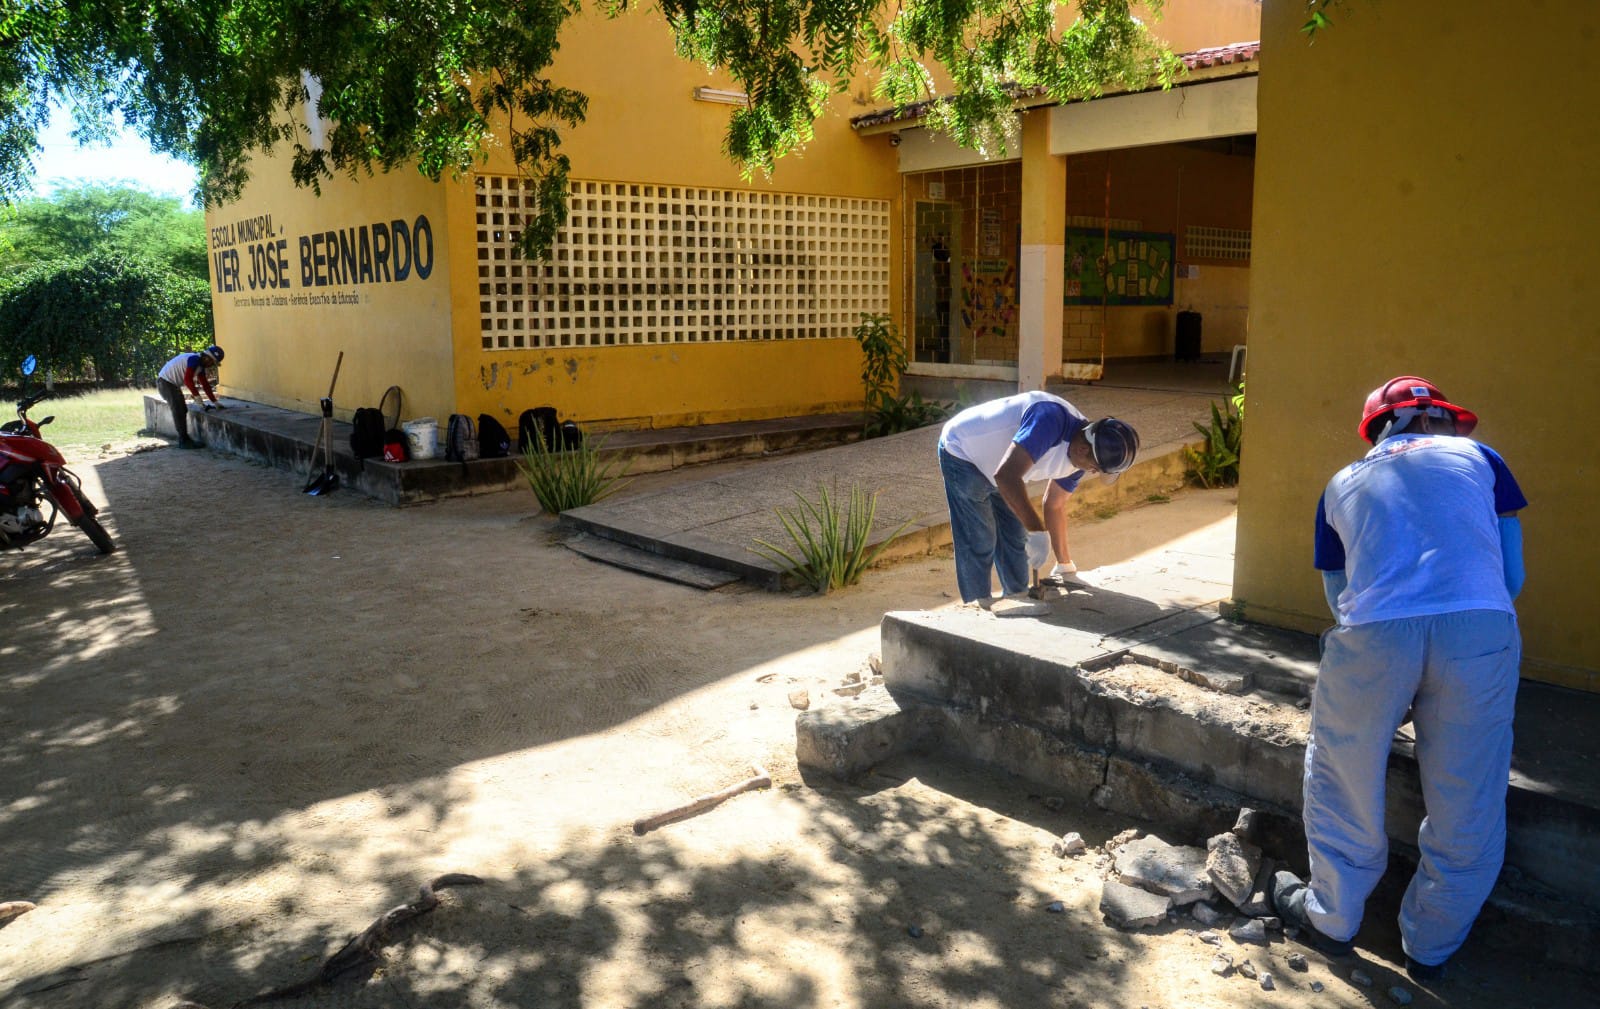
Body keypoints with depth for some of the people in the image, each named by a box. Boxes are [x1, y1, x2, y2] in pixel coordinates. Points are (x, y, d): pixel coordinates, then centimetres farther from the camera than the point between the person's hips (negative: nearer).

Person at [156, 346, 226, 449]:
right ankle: (184, 441, -9)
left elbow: (205, 384, 12)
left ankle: (184, 439, 19)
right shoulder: (194, 359, -22)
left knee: (182, 410, 13)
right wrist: (197, 396, -28)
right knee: (178, 411, -12)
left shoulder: (201, 365, 8)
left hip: (173, 384, 11)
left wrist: (215, 402, 10)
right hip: (165, 381, -11)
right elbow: (188, 379, -30)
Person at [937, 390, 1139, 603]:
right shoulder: (1051, 421, -37)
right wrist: (1037, 530, -45)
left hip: (991, 466, 9)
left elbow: (1055, 505, 7)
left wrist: (1065, 565, 13)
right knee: (979, 544, -9)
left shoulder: (1079, 456, -8)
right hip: (962, 453, -8)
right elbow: (1006, 476, -46)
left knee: (1015, 538, 12)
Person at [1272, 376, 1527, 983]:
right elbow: (1512, 575, 22)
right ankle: (1431, 946, 33)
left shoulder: (1343, 485, 26)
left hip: (1374, 635, 0)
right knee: (1466, 805, 17)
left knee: (1344, 784, 21)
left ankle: (1332, 919, 36)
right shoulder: (1477, 458, 23)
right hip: (1480, 630, 0)